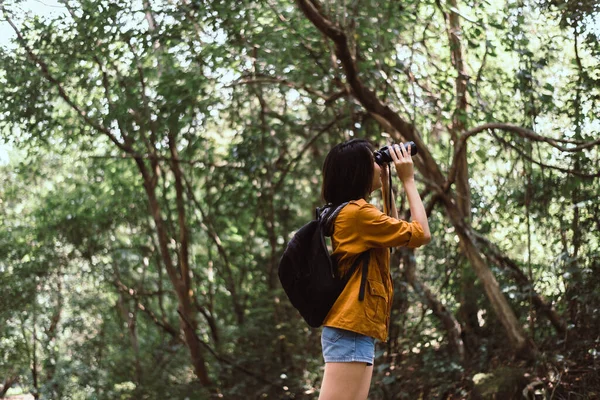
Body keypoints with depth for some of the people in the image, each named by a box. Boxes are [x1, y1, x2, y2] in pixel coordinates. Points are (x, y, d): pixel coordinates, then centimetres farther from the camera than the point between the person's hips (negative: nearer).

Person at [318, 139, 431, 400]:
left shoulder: (345, 213, 17)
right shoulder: (357, 212, -11)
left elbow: (392, 230, 33)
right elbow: (422, 234, -7)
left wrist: (387, 185, 24)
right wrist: (408, 180, 0)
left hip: (354, 329, 10)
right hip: (350, 329, -10)